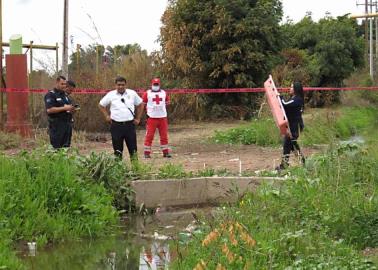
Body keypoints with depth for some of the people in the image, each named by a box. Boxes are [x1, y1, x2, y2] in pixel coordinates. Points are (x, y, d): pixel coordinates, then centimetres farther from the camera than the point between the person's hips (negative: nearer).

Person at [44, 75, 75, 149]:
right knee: (57, 148, -9)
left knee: (66, 147, 7)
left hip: (67, 123, 8)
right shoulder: (50, 95, -7)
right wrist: (64, 108, -20)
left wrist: (71, 109, 5)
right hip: (57, 126, -8)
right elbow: (49, 110, -19)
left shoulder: (64, 95, 18)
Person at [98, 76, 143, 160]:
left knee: (133, 148, 1)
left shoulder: (132, 93, 6)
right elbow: (101, 105, 15)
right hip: (116, 125, 0)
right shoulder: (111, 95, 4)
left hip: (129, 124, 0)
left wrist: (138, 118, 11)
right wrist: (107, 116, 7)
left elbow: (140, 105, 17)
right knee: (117, 149, 4)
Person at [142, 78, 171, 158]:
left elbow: (167, 102, 21)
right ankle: (147, 152, 0)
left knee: (164, 135, 8)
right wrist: (148, 111, -1)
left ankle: (165, 152, 15)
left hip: (162, 117, 3)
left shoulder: (163, 93, 9)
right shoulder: (147, 93, -1)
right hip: (152, 118, -3)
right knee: (149, 135, -5)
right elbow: (143, 104, 4)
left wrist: (163, 110, 11)